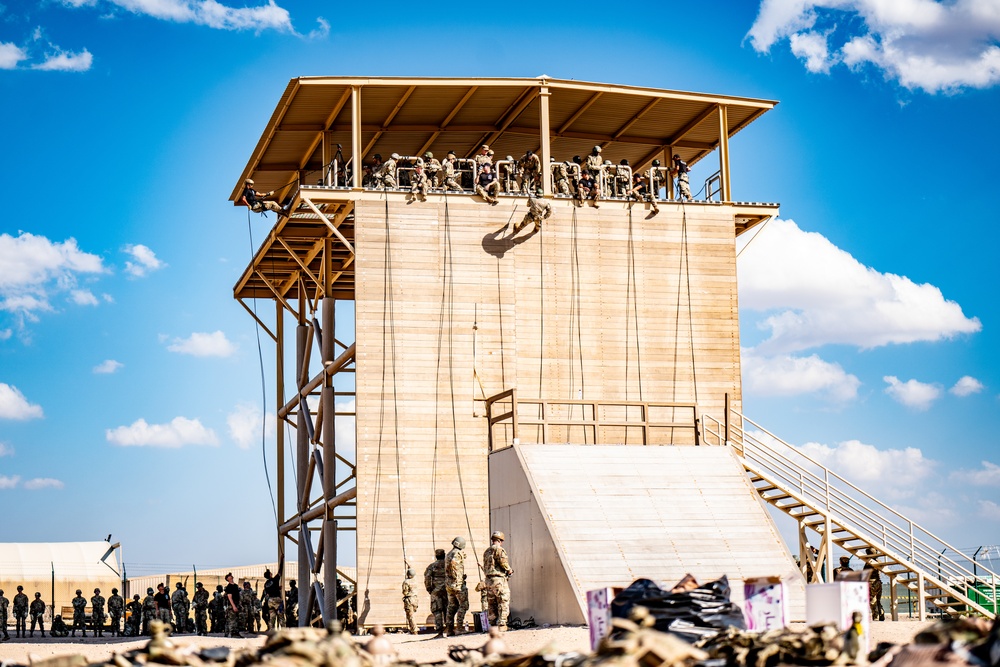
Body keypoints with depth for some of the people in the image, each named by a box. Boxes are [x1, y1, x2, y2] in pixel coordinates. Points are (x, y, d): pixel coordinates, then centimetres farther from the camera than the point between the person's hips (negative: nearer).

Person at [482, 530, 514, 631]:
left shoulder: (486, 552, 18)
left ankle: (493, 625, 13)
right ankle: (501, 625, -6)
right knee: (503, 603, -2)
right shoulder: (499, 549, -8)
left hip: (488, 580, 8)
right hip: (499, 580, -8)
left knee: (492, 604, 12)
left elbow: (485, 568, 17)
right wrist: (509, 570, -1)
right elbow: (503, 561, -20)